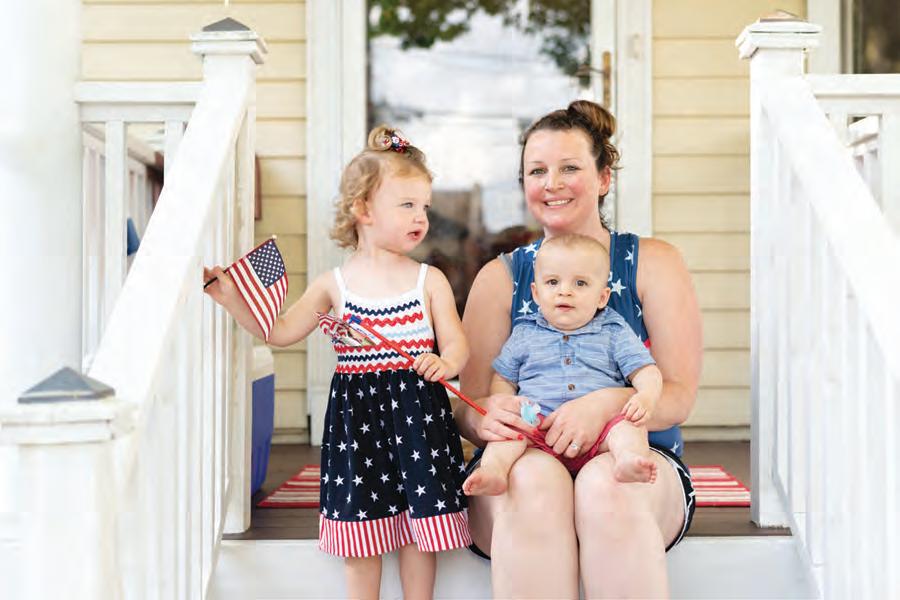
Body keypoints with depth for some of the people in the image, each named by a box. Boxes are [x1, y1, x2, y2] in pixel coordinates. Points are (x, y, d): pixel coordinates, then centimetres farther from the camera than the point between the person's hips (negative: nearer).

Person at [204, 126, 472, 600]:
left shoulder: (429, 280, 1)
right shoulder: (333, 284, 2)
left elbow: (456, 343, -1)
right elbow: (279, 331, 5)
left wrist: (446, 363, -23)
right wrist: (231, 298, -5)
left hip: (417, 413, 0)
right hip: (356, 414, 0)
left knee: (419, 529, 4)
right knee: (360, 535, 6)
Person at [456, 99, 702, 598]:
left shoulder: (652, 263, 8)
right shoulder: (501, 277, 11)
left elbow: (678, 396, -3)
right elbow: (468, 408, 4)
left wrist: (605, 405, -23)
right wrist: (485, 418, -22)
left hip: (636, 463, 0)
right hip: (521, 459, 1)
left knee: (605, 482, -36)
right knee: (535, 479, -35)